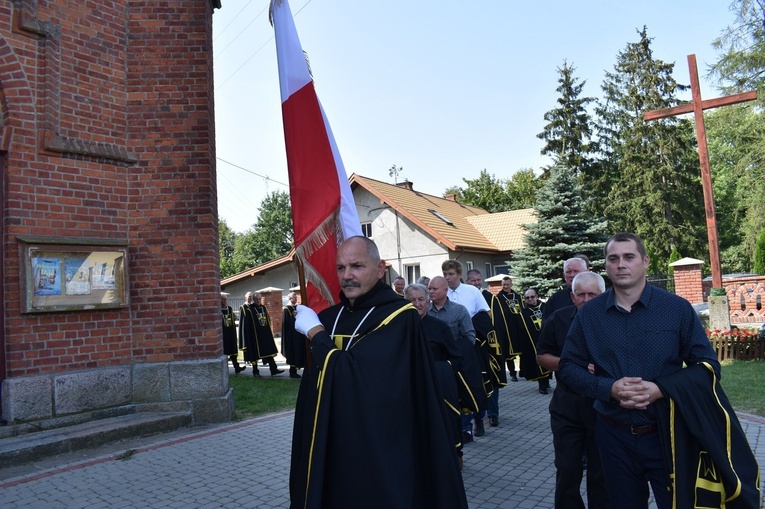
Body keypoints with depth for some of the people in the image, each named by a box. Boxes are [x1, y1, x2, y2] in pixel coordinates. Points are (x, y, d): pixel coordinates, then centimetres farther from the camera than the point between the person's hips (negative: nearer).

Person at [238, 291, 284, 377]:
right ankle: (255, 371, 16)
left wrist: (269, 332, 14)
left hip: (265, 334, 6)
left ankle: (274, 369, 8)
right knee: (255, 353, 4)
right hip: (254, 335, -6)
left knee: (269, 351, 6)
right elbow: (245, 324, -11)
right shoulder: (249, 309, -8)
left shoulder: (263, 308, 10)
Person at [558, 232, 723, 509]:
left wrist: (662, 389, -19)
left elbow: (708, 365, -3)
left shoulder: (678, 308, -6)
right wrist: (609, 388, -17)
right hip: (614, 436, 2)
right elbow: (568, 367, 1)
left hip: (668, 434, -1)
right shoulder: (588, 313, -3)